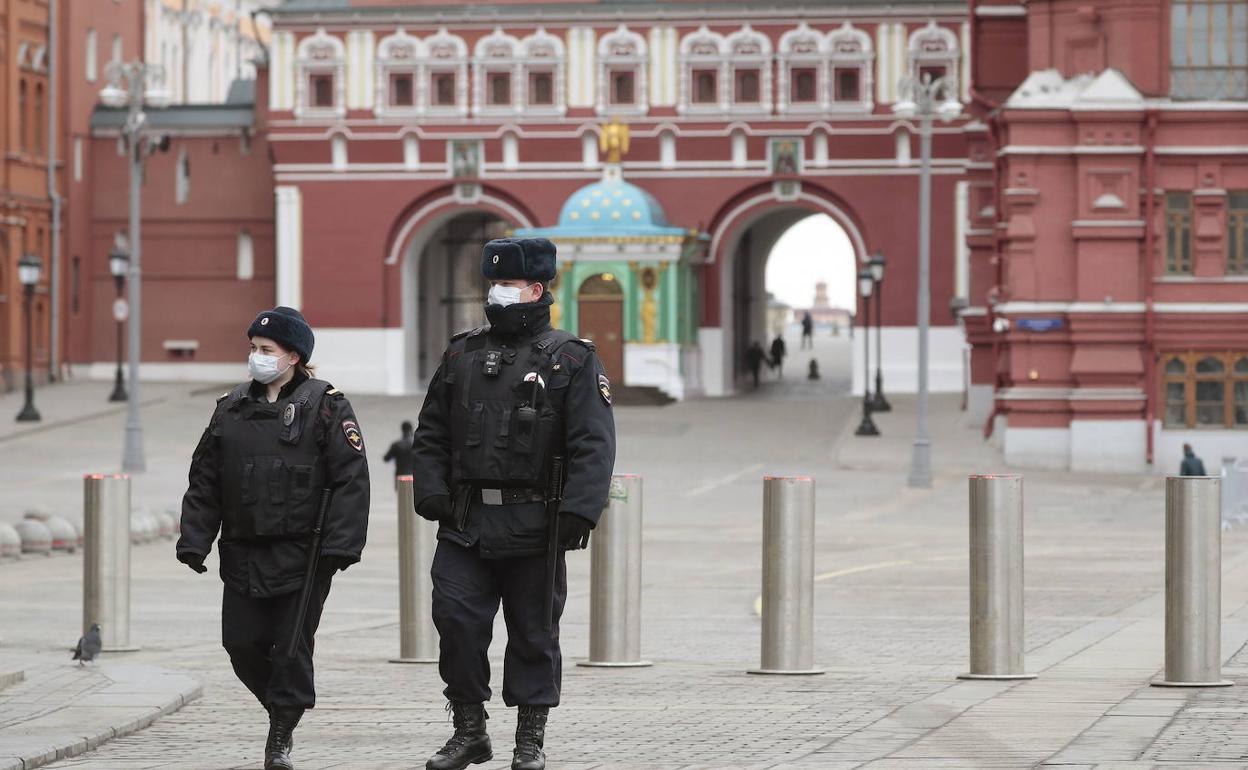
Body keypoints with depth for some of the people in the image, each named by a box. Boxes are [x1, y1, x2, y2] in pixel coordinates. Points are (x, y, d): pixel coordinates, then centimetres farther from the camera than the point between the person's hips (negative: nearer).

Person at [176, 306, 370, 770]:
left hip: (302, 556, -5)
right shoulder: (231, 409, 11)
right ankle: (281, 709, 28)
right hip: (243, 554, 5)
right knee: (242, 644, 4)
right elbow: (204, 483, 13)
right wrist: (194, 541, 4)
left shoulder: (325, 406, -5)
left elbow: (350, 480, -9)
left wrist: (340, 545, -16)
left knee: (292, 646, -2)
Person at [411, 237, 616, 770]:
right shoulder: (462, 355, 12)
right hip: (465, 524, 3)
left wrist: (578, 512, -18)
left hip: (534, 526, -3)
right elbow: (431, 434, 15)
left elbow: (593, 446, -7)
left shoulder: (571, 361, 0)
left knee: (533, 635, 5)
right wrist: (431, 493, 0)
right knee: (456, 619, -5)